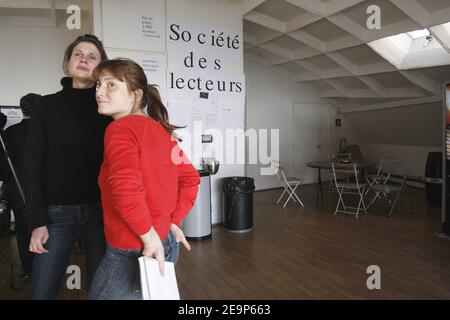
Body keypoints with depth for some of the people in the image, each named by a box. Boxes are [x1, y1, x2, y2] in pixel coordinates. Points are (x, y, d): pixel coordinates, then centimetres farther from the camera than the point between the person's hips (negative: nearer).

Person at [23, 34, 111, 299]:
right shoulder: (47, 105, 5)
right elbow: (33, 166, 2)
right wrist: (38, 221, -3)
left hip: (101, 210, 0)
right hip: (57, 212, 1)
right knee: (43, 292, 7)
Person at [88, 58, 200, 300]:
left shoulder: (121, 128, -16)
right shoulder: (160, 128, 6)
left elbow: (125, 185, -34)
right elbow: (190, 178, 12)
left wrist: (149, 236, -22)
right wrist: (173, 222, 11)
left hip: (131, 254, -7)